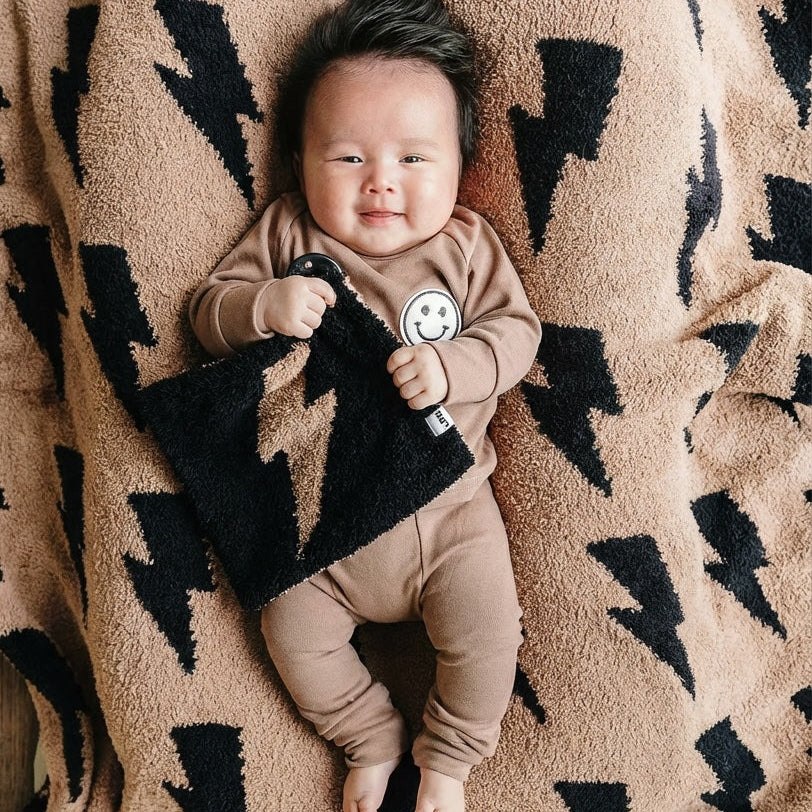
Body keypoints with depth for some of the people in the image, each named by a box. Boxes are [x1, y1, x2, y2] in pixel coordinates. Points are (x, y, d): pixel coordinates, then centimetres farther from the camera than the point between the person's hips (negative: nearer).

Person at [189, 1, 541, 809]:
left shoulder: (466, 244, -4)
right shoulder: (287, 236, -5)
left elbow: (515, 329, -8)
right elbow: (207, 311, -6)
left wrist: (451, 365, -28)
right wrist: (263, 305, -28)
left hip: (448, 505, -1)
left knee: (485, 634, -4)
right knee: (295, 632, 2)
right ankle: (373, 739, 31)